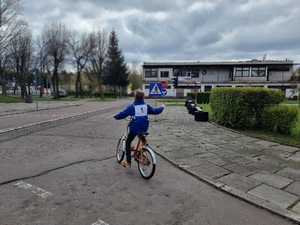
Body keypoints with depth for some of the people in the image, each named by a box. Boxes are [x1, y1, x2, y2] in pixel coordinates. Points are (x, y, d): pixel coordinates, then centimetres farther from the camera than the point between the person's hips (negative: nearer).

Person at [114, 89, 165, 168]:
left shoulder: (132, 106, -8)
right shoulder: (146, 106, 2)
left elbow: (122, 114, -5)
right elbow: (156, 111, 13)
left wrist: (115, 116, 15)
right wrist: (162, 107, 32)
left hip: (134, 129, -4)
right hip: (144, 129, 4)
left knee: (128, 143, 14)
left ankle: (128, 162, 14)